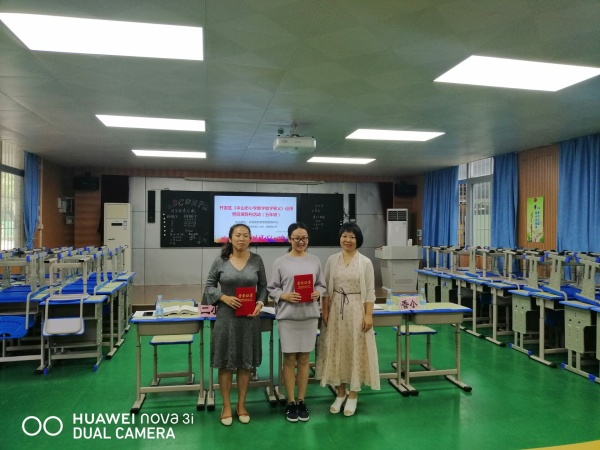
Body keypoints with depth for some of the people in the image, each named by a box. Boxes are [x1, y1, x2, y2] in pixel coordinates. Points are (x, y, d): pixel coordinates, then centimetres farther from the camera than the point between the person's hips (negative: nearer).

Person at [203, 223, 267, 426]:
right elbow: (209, 285, 3)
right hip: (226, 316, -1)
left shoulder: (256, 260, -1)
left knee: (246, 362, 11)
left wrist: (260, 303, -11)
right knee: (225, 362, 7)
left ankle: (241, 404, 28)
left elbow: (263, 286, 6)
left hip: (249, 318, 1)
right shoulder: (220, 261, -4)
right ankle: (226, 406, 24)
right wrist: (225, 298, -13)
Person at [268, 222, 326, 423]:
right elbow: (271, 289, -1)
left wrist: (317, 294, -10)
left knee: (304, 359, 11)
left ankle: (301, 401, 24)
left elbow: (322, 285, 10)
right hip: (287, 316, -2)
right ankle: (291, 402, 20)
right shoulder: (280, 262, -3)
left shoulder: (314, 261, 5)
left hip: (309, 315, 2)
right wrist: (285, 296, -17)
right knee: (289, 359, 6)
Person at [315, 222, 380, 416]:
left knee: (356, 350, 5)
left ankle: (353, 395, 21)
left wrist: (368, 315, -9)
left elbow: (370, 292, -3)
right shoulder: (332, 260, 3)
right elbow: (326, 289, 5)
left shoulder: (365, 262, -3)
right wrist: (324, 311, 0)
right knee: (336, 350, 8)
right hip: (335, 310, 2)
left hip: (356, 310, -2)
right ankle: (340, 393, 26)